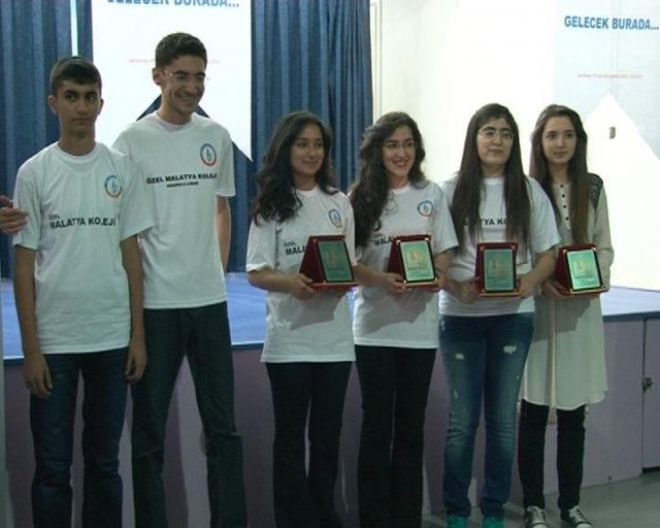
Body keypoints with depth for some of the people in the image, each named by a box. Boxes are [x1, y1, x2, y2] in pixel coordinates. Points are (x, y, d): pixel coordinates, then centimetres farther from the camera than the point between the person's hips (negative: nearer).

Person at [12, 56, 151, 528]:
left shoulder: (122, 169, 4)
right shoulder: (34, 173, -1)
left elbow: (131, 255, 7)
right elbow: (23, 264, -1)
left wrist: (138, 336, 3)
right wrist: (31, 349, -5)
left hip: (112, 338, 2)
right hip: (53, 341, -1)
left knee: (105, 461, 11)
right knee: (52, 467, 4)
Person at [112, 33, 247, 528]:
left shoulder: (217, 137, 7)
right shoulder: (132, 141, -4)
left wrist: (219, 271, 9)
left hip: (209, 300, 3)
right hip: (154, 303, -3)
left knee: (223, 426, 9)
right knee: (149, 431, 6)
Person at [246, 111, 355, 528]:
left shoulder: (339, 203, 10)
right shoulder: (271, 205, 0)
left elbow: (351, 268, 11)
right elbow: (256, 273, -3)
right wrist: (290, 282, -23)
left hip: (334, 335, 3)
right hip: (289, 337, -3)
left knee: (327, 434, 10)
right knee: (290, 435, 4)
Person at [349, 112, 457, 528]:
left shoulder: (432, 194, 6)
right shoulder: (361, 197, 0)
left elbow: (444, 254, 7)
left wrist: (438, 277, -15)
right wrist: (381, 280, -20)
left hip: (419, 325, 2)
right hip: (375, 326, -2)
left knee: (411, 426, 9)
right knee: (377, 426, 3)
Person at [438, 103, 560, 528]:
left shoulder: (529, 191, 3)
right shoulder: (452, 191, -1)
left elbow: (548, 253, 4)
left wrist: (529, 282, -16)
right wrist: (456, 287, -21)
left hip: (513, 316, 2)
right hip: (461, 316, -1)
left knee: (503, 418, 9)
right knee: (462, 420, 4)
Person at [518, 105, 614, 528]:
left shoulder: (593, 188, 7)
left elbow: (605, 247, 11)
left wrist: (597, 280, -8)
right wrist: (542, 282, -17)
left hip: (582, 310, 3)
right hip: (535, 309, -3)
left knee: (574, 411, 10)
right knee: (534, 410, 2)